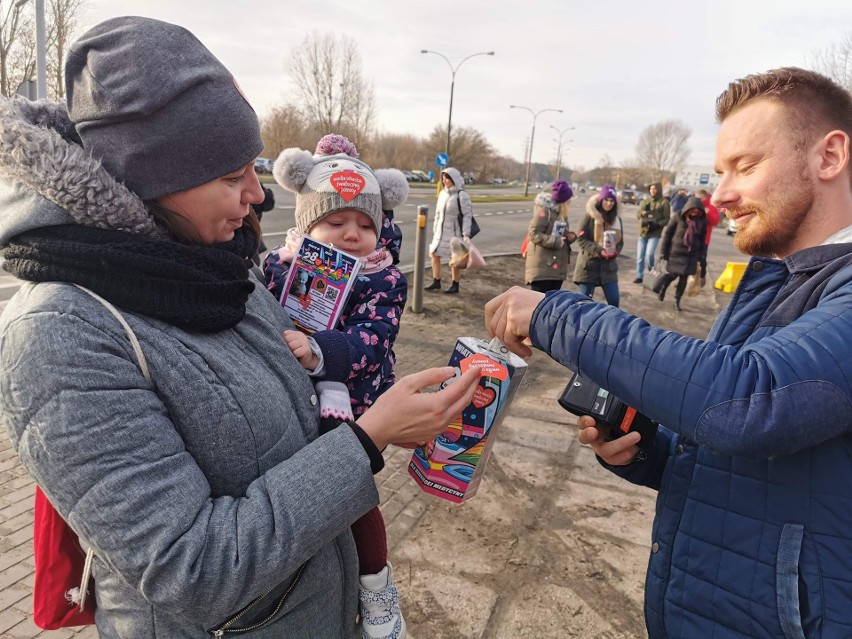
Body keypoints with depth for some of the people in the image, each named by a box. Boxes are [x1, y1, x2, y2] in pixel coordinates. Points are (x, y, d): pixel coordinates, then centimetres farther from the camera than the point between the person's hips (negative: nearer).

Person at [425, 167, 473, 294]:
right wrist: (435, 230, 15)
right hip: (441, 231, 7)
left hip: (454, 231, -7)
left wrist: (466, 233, -20)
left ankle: (455, 285, 16)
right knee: (434, 254, 7)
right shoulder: (443, 193, 8)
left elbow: (467, 215, -14)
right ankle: (436, 282, 18)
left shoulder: (461, 195, -13)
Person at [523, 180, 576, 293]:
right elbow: (534, 234, -18)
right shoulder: (544, 211, -13)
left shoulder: (562, 213, 15)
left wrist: (569, 236, -1)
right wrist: (555, 241, -21)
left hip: (557, 267, 9)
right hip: (542, 267, -9)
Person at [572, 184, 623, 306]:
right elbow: (581, 238, -11)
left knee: (614, 300, 1)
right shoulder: (590, 216, -6)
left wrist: (615, 252, -10)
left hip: (609, 265, 4)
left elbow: (620, 241, 13)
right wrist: (598, 251, -21)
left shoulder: (616, 219, 10)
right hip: (589, 265, -4)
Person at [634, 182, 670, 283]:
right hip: (643, 231, 5)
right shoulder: (645, 201, 10)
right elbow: (638, 214, 5)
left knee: (649, 255, -15)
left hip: (655, 233, -5)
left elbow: (667, 219, -6)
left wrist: (657, 225, -21)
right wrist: (644, 212, -18)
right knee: (640, 256, 6)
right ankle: (639, 276, 17)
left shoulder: (664, 202, -4)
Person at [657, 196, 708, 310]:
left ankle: (677, 301, 17)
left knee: (684, 278, 4)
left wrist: (702, 257, 3)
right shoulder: (678, 217, -9)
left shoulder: (702, 220, -2)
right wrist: (663, 251, -7)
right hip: (675, 252, -2)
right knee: (673, 274, 4)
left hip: (691, 255, 2)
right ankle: (663, 288, 35)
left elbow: (703, 239, 5)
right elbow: (667, 233, -5)